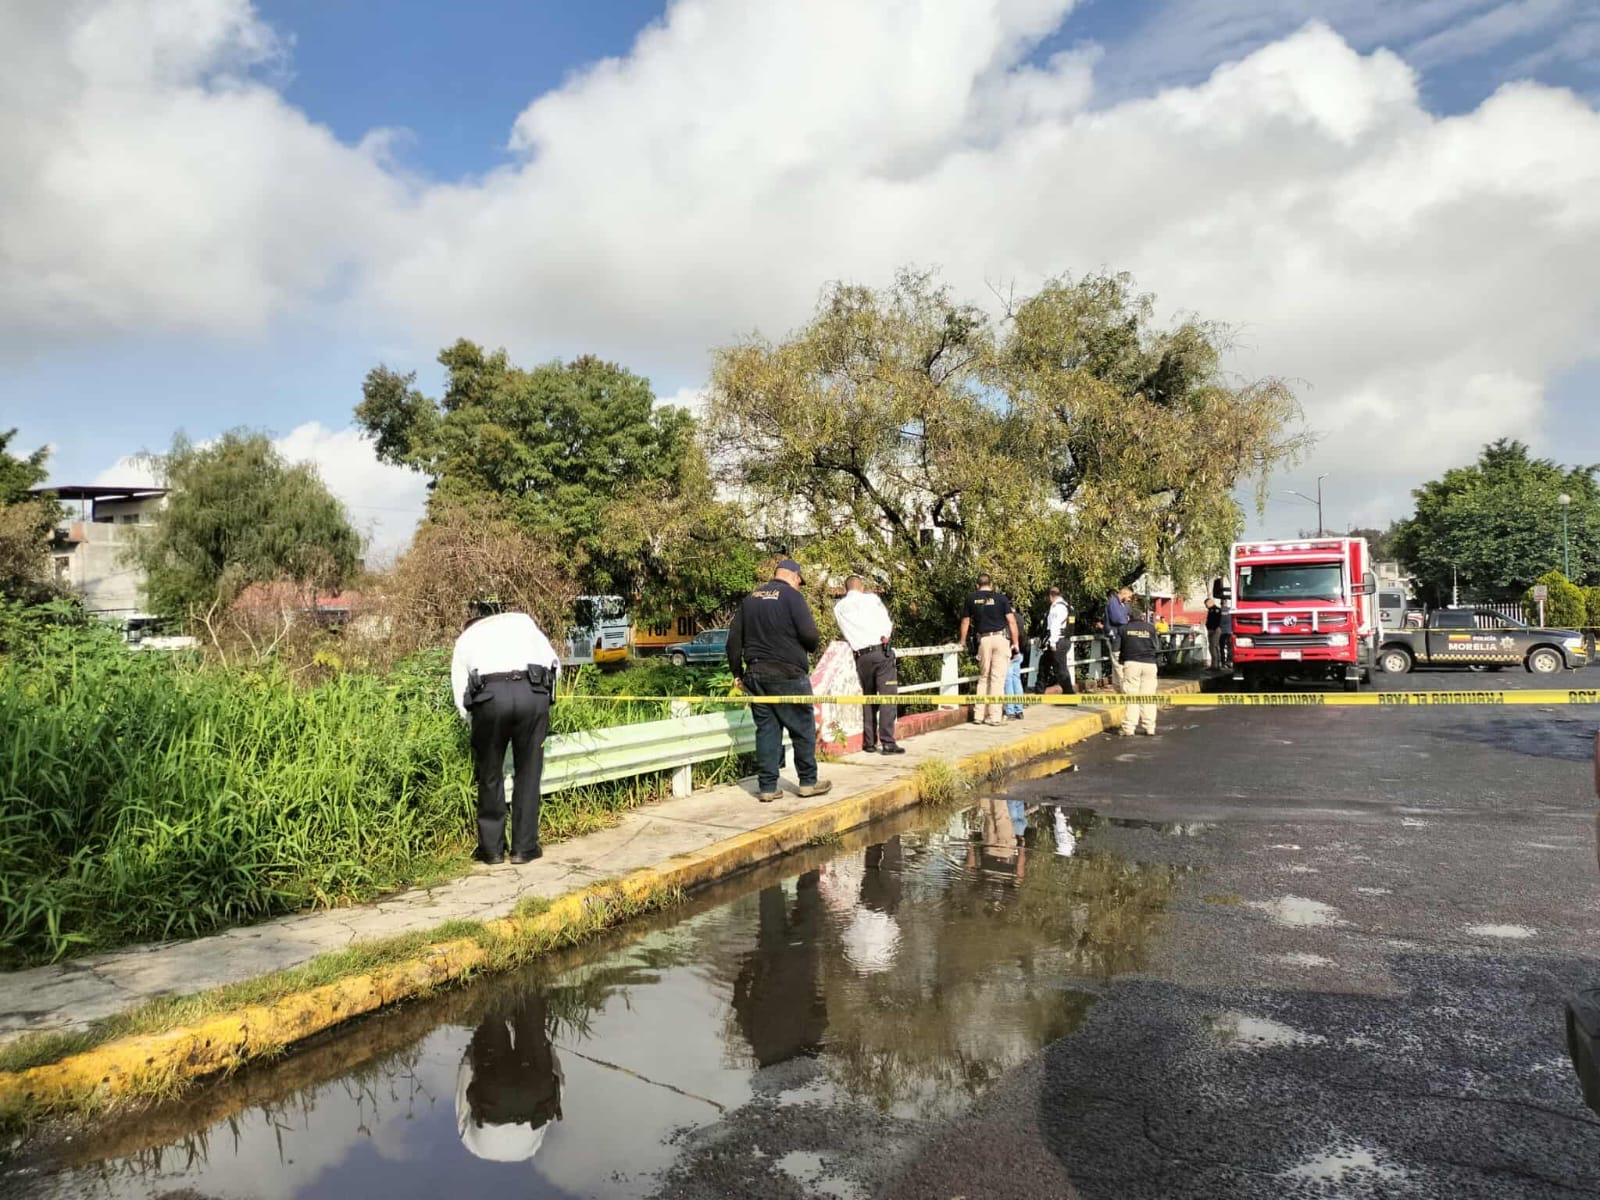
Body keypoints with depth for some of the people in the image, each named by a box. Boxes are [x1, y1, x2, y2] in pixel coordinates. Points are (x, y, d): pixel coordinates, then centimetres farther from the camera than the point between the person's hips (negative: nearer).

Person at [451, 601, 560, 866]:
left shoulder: (465, 638, 29)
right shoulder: (522, 620, 30)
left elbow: (462, 703, 20)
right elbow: (554, 666, 20)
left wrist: (479, 720, 35)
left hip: (489, 695, 0)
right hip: (532, 693, 0)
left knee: (490, 775, 16)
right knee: (528, 773, 12)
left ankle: (492, 848, 21)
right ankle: (524, 847, 16)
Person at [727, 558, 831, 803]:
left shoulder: (750, 599, 12)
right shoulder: (792, 596, -7)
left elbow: (734, 639, 11)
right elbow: (810, 635, -15)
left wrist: (737, 672, 17)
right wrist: (812, 645, 8)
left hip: (756, 675, 6)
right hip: (788, 675, -6)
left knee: (766, 730, 8)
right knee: (803, 728, 7)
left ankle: (767, 787, 8)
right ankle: (808, 782, 14)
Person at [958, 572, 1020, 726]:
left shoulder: (971, 599, 7)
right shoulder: (1001, 598, 1)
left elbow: (965, 621, 16)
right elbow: (1011, 621, -2)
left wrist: (962, 641, 28)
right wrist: (1016, 642, 5)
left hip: (984, 639, 2)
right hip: (1001, 638, -2)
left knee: (983, 677, 13)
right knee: (997, 678, -1)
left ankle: (979, 715, 9)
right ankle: (994, 716, -3)